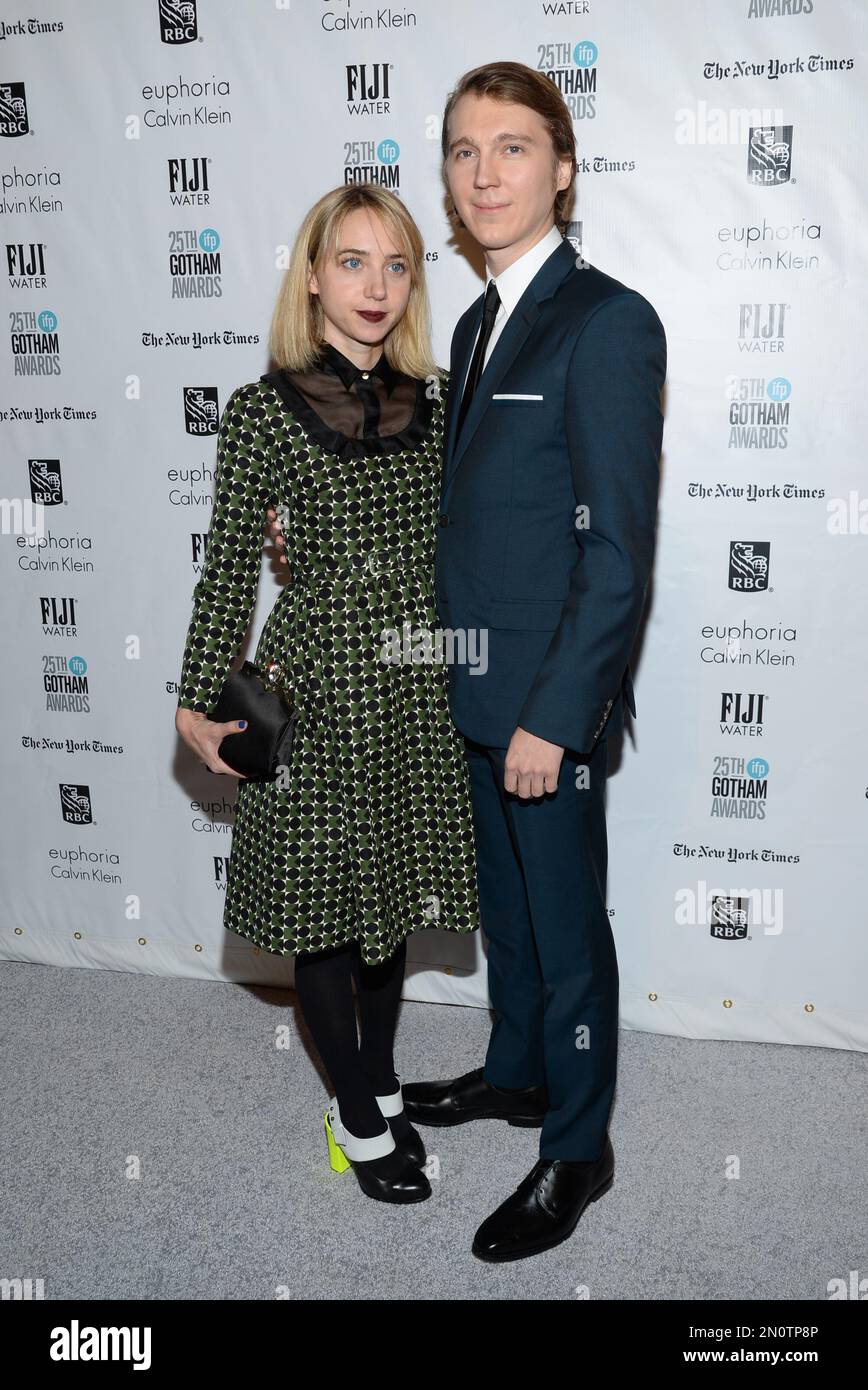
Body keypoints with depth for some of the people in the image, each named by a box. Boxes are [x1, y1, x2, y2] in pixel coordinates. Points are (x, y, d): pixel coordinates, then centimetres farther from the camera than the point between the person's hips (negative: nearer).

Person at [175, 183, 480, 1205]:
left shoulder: (435, 402, 4)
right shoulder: (263, 410, -8)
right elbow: (228, 568, -6)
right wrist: (199, 705, -5)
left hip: (416, 683, 4)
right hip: (317, 684, -4)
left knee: (394, 891, 17)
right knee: (326, 899, 9)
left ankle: (379, 1078, 39)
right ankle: (358, 1114, 29)